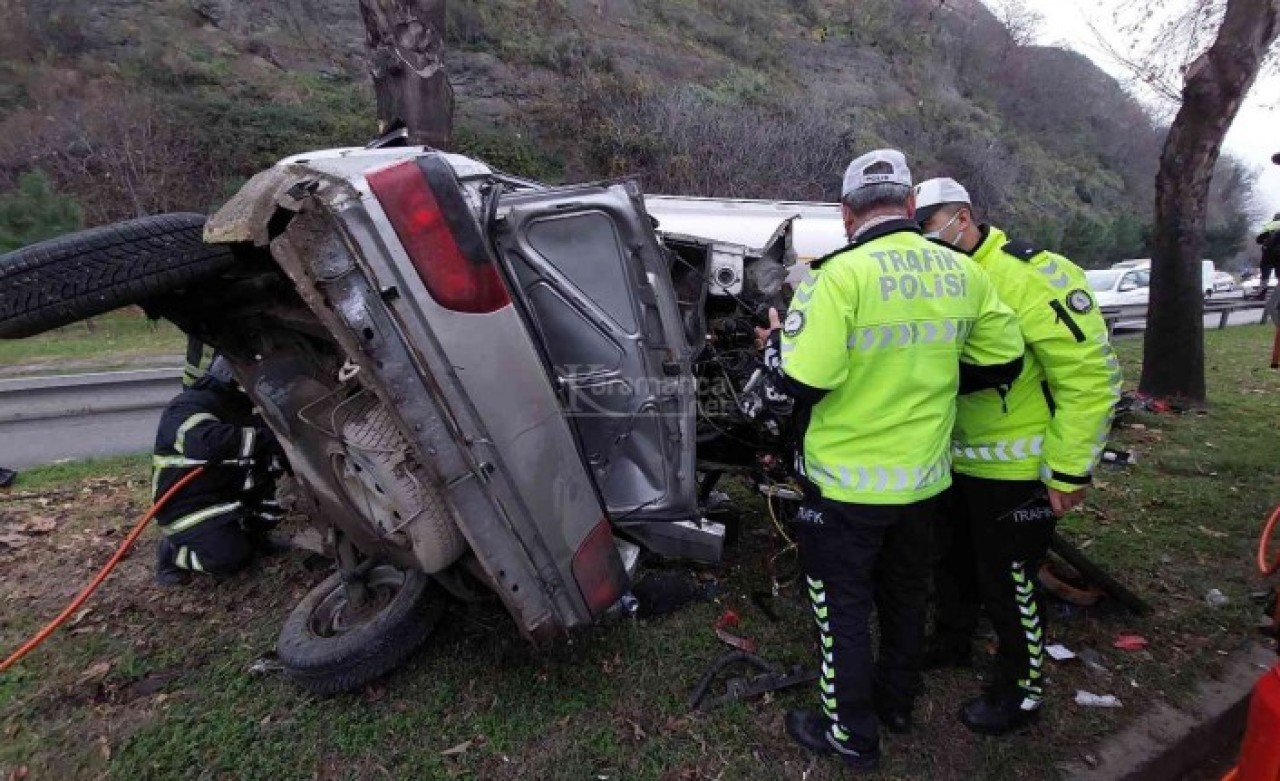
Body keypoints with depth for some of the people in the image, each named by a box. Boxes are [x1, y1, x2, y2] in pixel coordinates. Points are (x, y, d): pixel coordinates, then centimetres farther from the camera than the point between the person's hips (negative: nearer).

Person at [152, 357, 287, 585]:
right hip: (187, 507, -8)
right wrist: (265, 437, -39)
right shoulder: (188, 408, -20)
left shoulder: (236, 410, 10)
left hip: (228, 495, 8)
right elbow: (208, 442, -41)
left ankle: (253, 532, 8)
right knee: (231, 556, -26)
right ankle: (172, 551, 2)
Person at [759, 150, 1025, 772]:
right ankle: (897, 700, 46)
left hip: (847, 482, -6)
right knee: (905, 592, 25)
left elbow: (799, 382, -24)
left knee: (843, 605, 12)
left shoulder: (840, 274, -21)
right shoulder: (961, 272, -1)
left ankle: (853, 735, 29)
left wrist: (776, 341, -3)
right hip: (925, 476, 6)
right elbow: (1001, 360, 6)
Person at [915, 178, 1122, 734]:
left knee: (1008, 584, 8)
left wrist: (1068, 470, -19)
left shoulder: (1032, 274, -20)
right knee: (952, 563, 23)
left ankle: (1022, 690, 31)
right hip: (956, 462, 8)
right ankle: (951, 642, 47)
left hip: (1016, 469, -8)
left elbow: (1092, 375, -21)